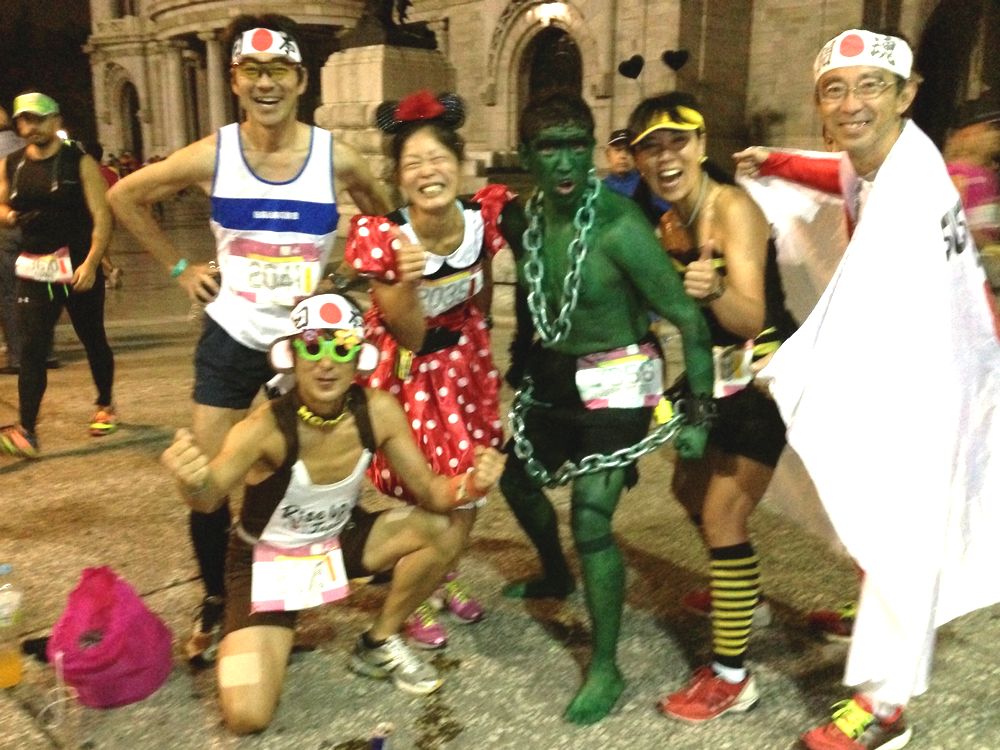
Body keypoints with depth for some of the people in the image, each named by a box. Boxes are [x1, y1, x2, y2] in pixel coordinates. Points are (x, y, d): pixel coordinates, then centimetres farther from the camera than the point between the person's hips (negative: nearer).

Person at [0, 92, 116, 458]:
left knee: (93, 340, 11)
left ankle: (105, 406, 32)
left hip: (79, 267, -3)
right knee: (31, 349, -5)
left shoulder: (80, 162, -5)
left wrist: (90, 263, -22)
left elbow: (102, 217, -11)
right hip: (34, 270, 3)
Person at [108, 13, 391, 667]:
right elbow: (125, 198, 6)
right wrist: (179, 267, 1)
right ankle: (214, 603, 26)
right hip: (232, 337, 1)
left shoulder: (337, 159, -11)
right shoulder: (210, 157, -9)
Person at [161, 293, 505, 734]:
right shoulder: (266, 428, -32)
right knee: (247, 716, -19)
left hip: (337, 542, 4)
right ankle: (272, 636, 17)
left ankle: (379, 645, 5)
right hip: (266, 559, -4)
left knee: (443, 530, -19)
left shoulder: (378, 411, -20)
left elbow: (429, 492, -14)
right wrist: (194, 482, -73)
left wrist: (470, 484, -36)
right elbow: (211, 496, -48)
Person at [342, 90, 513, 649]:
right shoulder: (381, 237, -27)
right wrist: (407, 281, -40)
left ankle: (446, 578, 42)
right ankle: (418, 600, 29)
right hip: (409, 368, -4)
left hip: (465, 360, 4)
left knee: (468, 483, 13)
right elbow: (411, 338, -22)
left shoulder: (483, 216, -16)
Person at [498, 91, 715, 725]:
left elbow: (689, 318, -23)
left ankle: (606, 669, 7)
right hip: (556, 374, 7)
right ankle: (556, 577, 52)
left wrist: (698, 412, -23)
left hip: (617, 382, -7)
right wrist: (525, 365, 18)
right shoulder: (523, 219, -6)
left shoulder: (619, 226, -27)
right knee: (519, 479, 22)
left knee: (591, 520, -12)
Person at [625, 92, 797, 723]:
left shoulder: (733, 207, -22)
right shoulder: (669, 223, 3)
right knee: (692, 488, 22)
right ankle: (744, 598, 46)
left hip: (764, 375, -9)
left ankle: (732, 676, 3)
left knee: (723, 515, -10)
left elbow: (751, 319, -34)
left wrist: (713, 291, -52)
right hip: (719, 373, 9)